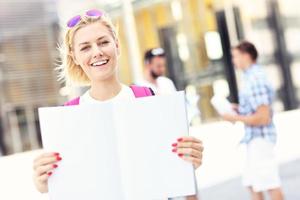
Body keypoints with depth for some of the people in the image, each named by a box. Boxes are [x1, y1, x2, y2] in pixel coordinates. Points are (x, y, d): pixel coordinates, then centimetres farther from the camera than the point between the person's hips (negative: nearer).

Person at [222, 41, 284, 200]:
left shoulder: (255, 80, -19)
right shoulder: (253, 76, 12)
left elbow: (262, 118, -23)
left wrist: (235, 118, -14)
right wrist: (238, 109, 10)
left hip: (260, 138, -11)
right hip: (255, 139, 11)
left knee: (270, 184, -3)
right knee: (252, 184, 15)